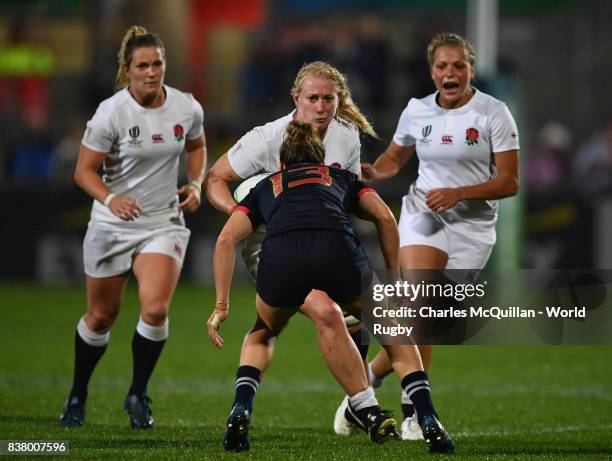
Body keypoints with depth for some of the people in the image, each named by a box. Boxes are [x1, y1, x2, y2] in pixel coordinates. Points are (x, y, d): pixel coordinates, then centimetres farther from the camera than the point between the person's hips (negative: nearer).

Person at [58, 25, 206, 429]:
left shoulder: (187, 108, -5)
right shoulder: (111, 113, -15)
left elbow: (196, 146, 17)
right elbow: (84, 171, -11)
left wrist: (196, 184, 0)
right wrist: (110, 199, -29)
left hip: (164, 224, 1)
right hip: (112, 225, -1)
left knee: (156, 308, -19)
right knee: (101, 317, 9)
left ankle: (138, 395, 2)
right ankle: (77, 396, 33)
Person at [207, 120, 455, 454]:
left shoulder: (264, 187, 37)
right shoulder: (341, 178, 38)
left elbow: (226, 239, 20)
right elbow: (385, 218, 19)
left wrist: (221, 306, 19)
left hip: (280, 256, 1)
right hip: (337, 250, -1)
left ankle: (240, 416, 16)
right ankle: (430, 426, 7)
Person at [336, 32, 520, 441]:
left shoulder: (493, 113, -7)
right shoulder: (417, 111, 3)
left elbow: (510, 182, -8)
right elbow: (395, 157, 21)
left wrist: (459, 193, -20)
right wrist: (373, 172, -2)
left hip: (473, 226, -1)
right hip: (423, 215, 1)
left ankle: (371, 375, 19)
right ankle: (413, 410, -15)